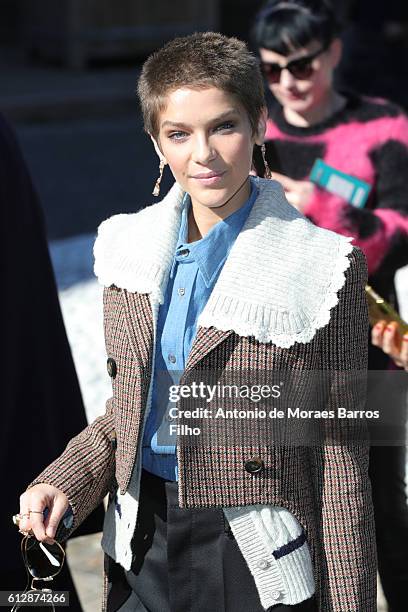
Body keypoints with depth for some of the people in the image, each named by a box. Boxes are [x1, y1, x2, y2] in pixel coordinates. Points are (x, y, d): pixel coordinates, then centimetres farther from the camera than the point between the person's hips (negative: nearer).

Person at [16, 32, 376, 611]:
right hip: (140, 545, 5)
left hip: (254, 559, -4)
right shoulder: (130, 248, 3)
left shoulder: (319, 270, -13)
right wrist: (63, 484, -2)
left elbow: (340, 462, -11)